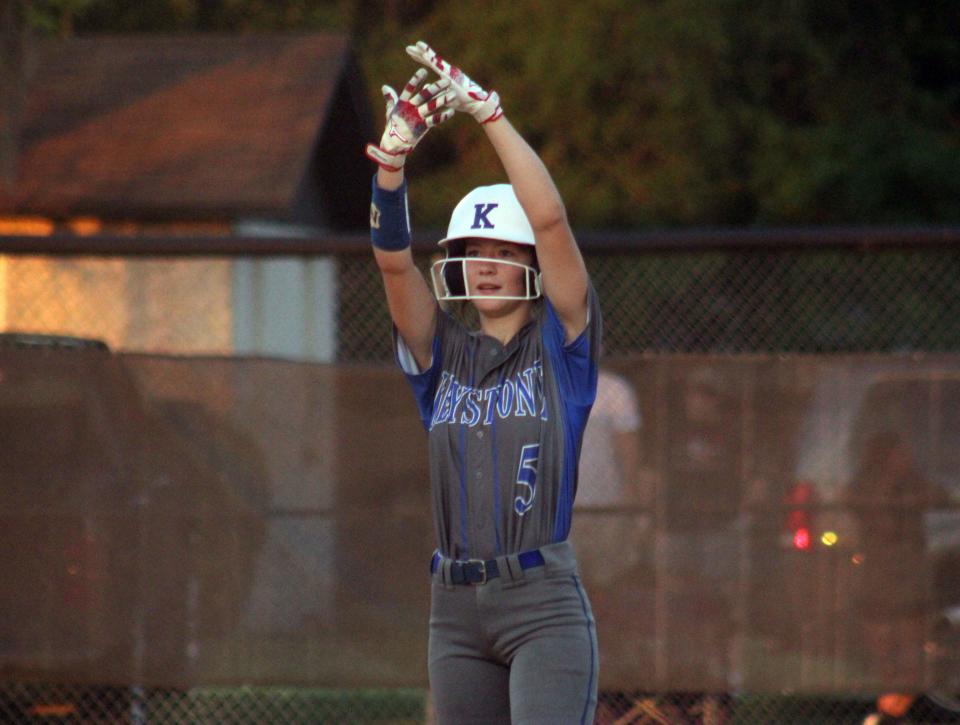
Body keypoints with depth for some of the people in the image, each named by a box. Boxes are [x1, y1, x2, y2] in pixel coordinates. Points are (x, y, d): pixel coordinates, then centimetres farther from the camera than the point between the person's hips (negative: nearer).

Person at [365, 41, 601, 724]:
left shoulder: (561, 343, 3)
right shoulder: (442, 354, 13)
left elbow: (550, 219, -9)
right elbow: (392, 257, -1)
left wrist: (487, 110, -13)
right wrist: (394, 151, -16)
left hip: (544, 600, -5)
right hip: (456, 609, 5)